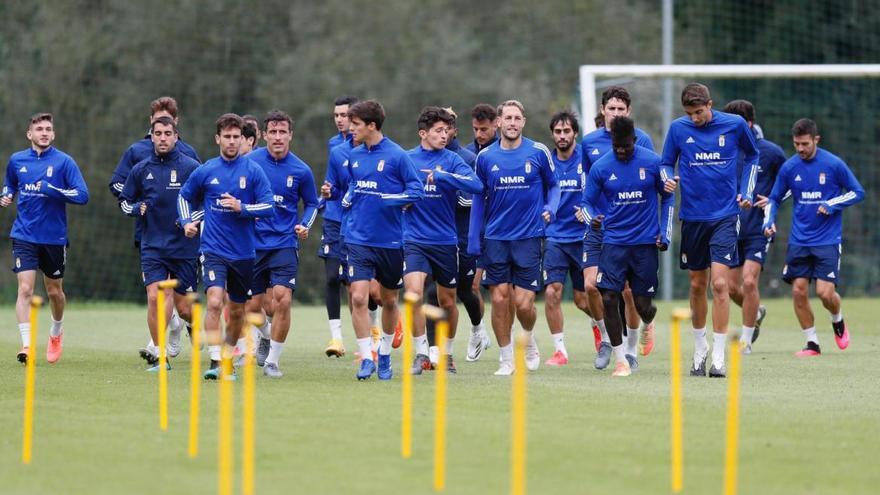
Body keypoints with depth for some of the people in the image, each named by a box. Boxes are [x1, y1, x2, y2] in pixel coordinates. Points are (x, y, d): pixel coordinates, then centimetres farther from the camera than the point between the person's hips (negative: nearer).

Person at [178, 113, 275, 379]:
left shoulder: (253, 171, -1)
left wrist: (241, 207, -18)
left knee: (237, 310, 12)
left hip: (243, 253, 1)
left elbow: (269, 207, -5)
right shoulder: (205, 171, 2)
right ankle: (215, 362, -21)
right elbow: (184, 196, 19)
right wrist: (187, 222, 4)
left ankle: (228, 359, 32)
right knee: (214, 301, -20)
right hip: (214, 250, -1)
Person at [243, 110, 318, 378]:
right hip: (252, 243, 1)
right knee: (253, 306, 6)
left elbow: (311, 203, 13)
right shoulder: (249, 162, -3)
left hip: (284, 243, -1)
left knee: (282, 300, -17)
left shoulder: (301, 170, -2)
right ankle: (265, 338, 41)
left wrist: (305, 225, -3)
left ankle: (272, 361, -2)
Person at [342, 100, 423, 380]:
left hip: (390, 241, -2)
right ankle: (366, 358, -7)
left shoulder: (396, 155, -9)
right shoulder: (354, 156, 6)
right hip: (359, 239, 3)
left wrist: (386, 199, -18)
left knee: (389, 301, 12)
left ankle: (385, 355, 30)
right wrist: (347, 197, 5)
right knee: (358, 297, -13)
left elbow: (416, 191, -9)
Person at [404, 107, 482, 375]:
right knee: (413, 291, -21)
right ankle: (421, 354, -12)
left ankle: (447, 353, 32)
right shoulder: (406, 159, 3)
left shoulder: (451, 160, -2)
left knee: (447, 302, 11)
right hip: (414, 240, 0)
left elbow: (476, 185, -19)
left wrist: (440, 175, -24)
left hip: (445, 241, 0)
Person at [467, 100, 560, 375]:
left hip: (528, 236, -2)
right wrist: (473, 238, 6)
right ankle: (507, 360, 10)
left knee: (523, 302, -6)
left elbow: (553, 185, 10)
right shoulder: (485, 157, 3)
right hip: (496, 238, 2)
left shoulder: (538, 153, -2)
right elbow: (479, 197, 11)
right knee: (499, 299, -3)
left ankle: (529, 340, 26)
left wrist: (551, 208, -10)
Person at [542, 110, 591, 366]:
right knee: (552, 291, -12)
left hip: (582, 237, -2)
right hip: (554, 237, 2)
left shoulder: (587, 160, -5)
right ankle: (560, 349, -2)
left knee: (583, 299, 3)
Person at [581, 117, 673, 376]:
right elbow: (587, 202, 6)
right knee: (609, 299, -13)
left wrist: (665, 233, 3)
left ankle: (647, 325, 40)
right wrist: (592, 217, -17)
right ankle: (621, 360, -3)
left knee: (643, 305, 2)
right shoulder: (600, 167, -2)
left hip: (646, 243, -1)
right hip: (614, 241, 1)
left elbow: (667, 197, 9)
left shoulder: (652, 162, -3)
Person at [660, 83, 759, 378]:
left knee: (719, 283, -13)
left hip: (725, 217, -2)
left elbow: (752, 156, 15)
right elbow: (666, 164, 9)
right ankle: (700, 348, 29)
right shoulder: (678, 128, -1)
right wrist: (667, 181, -13)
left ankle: (718, 358, -11)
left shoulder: (734, 125, -3)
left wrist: (746, 192, 5)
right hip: (692, 217, 2)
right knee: (697, 285, 11)